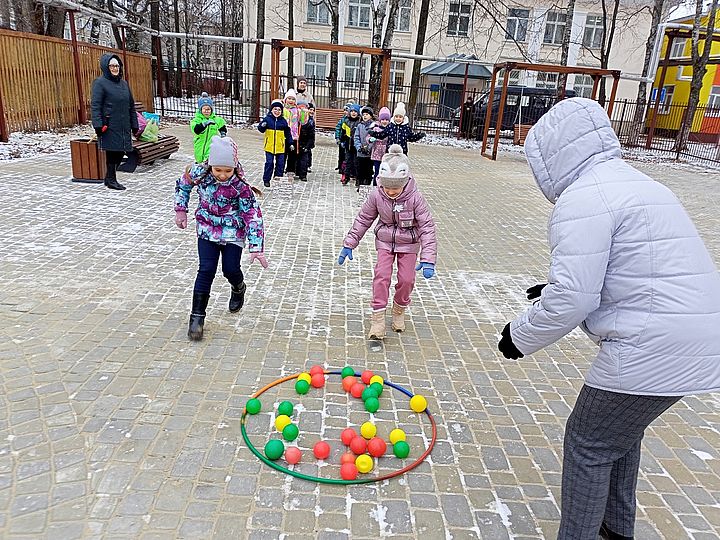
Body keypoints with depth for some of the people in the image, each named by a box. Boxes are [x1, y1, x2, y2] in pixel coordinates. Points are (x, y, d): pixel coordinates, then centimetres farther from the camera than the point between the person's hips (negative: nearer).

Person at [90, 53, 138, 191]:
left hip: (124, 126, 6)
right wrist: (98, 125, -19)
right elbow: (95, 105, -10)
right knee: (111, 152, -1)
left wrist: (134, 125, 14)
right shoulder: (100, 83, -4)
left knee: (120, 152, 8)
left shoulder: (124, 83, 15)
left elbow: (131, 105, 19)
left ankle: (109, 178, 22)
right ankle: (111, 180, 12)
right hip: (110, 126, -6)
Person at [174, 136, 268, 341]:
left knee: (230, 269, -2)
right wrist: (180, 209, 4)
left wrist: (256, 247, -25)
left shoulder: (240, 185, -23)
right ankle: (197, 316, 1)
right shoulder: (199, 172, -16)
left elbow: (253, 215, -21)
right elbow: (182, 184, 7)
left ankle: (238, 289, 37)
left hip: (233, 232, -1)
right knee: (206, 270, -7)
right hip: (207, 229, 2)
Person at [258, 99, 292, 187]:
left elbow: (288, 133, 11)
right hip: (269, 147, -2)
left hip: (280, 147, 2)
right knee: (269, 163, 0)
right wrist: (262, 126, -21)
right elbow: (261, 130, 1)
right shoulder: (267, 119, -2)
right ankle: (266, 180, 11)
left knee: (280, 163, 7)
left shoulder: (283, 121, 4)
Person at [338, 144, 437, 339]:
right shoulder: (377, 196, -19)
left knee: (406, 279, -2)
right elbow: (363, 219, -5)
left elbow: (427, 227, -23)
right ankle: (378, 319, -4)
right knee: (382, 276, -11)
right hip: (385, 242, 1)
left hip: (408, 244, -1)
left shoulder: (415, 198, -25)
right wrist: (349, 244, -5)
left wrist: (428, 259, -30)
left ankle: (399, 310, 27)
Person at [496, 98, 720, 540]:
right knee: (620, 429, 26)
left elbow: (572, 299, -21)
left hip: (654, 349, -10)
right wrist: (558, 288, 22)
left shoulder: (582, 197, -15)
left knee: (589, 443, 7)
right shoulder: (636, 183, 16)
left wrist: (521, 336, -4)